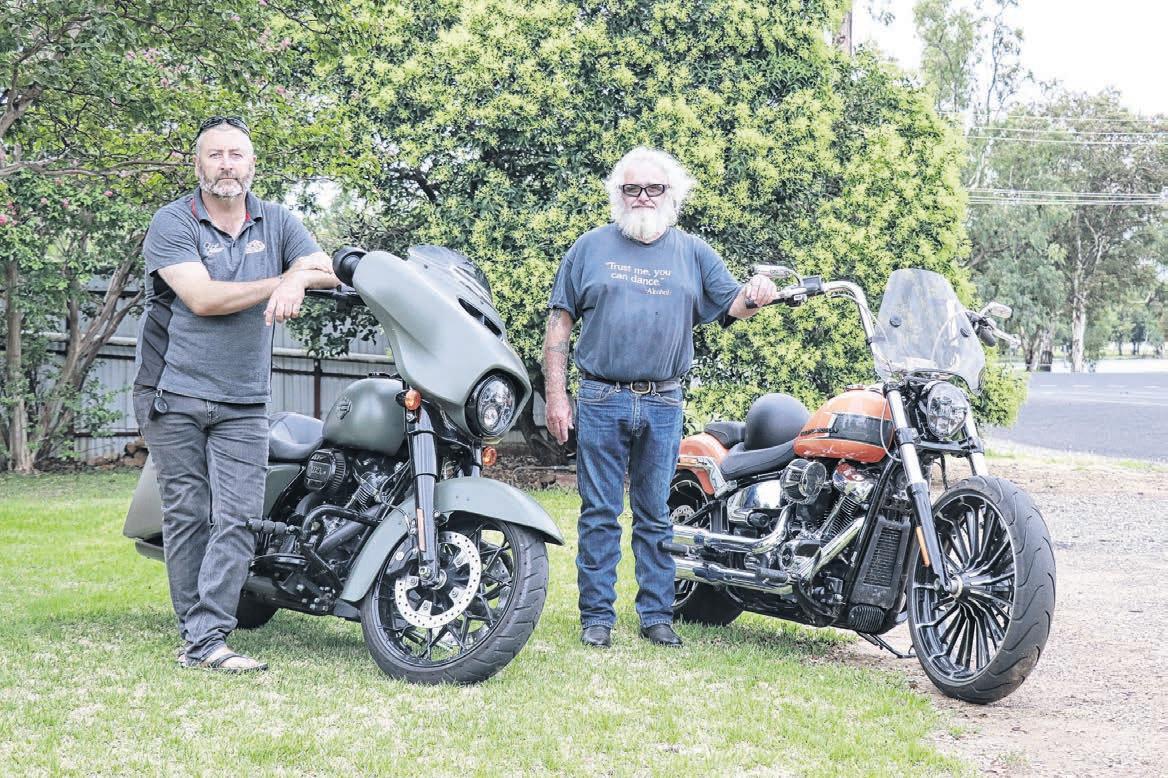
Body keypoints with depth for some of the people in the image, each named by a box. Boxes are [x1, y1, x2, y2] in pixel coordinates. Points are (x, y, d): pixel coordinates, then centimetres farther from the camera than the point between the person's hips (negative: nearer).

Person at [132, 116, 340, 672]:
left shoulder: (277, 222, 12)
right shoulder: (172, 223, -2)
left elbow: (328, 271, 1)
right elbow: (203, 297, -14)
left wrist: (300, 278, -22)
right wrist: (285, 277, -9)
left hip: (243, 401, 3)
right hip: (173, 392, -3)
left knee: (237, 518, -8)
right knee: (188, 515, -1)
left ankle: (205, 641, -9)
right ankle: (197, 632, 4)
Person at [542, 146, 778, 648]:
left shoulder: (693, 253, 11)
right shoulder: (591, 248, 6)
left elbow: (731, 306, 6)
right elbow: (559, 324, 5)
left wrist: (754, 296, -20)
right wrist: (555, 396, -3)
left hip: (663, 404, 1)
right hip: (601, 400, -1)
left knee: (654, 516, 8)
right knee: (599, 515, 1)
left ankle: (656, 614, 13)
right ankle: (596, 616, 6)